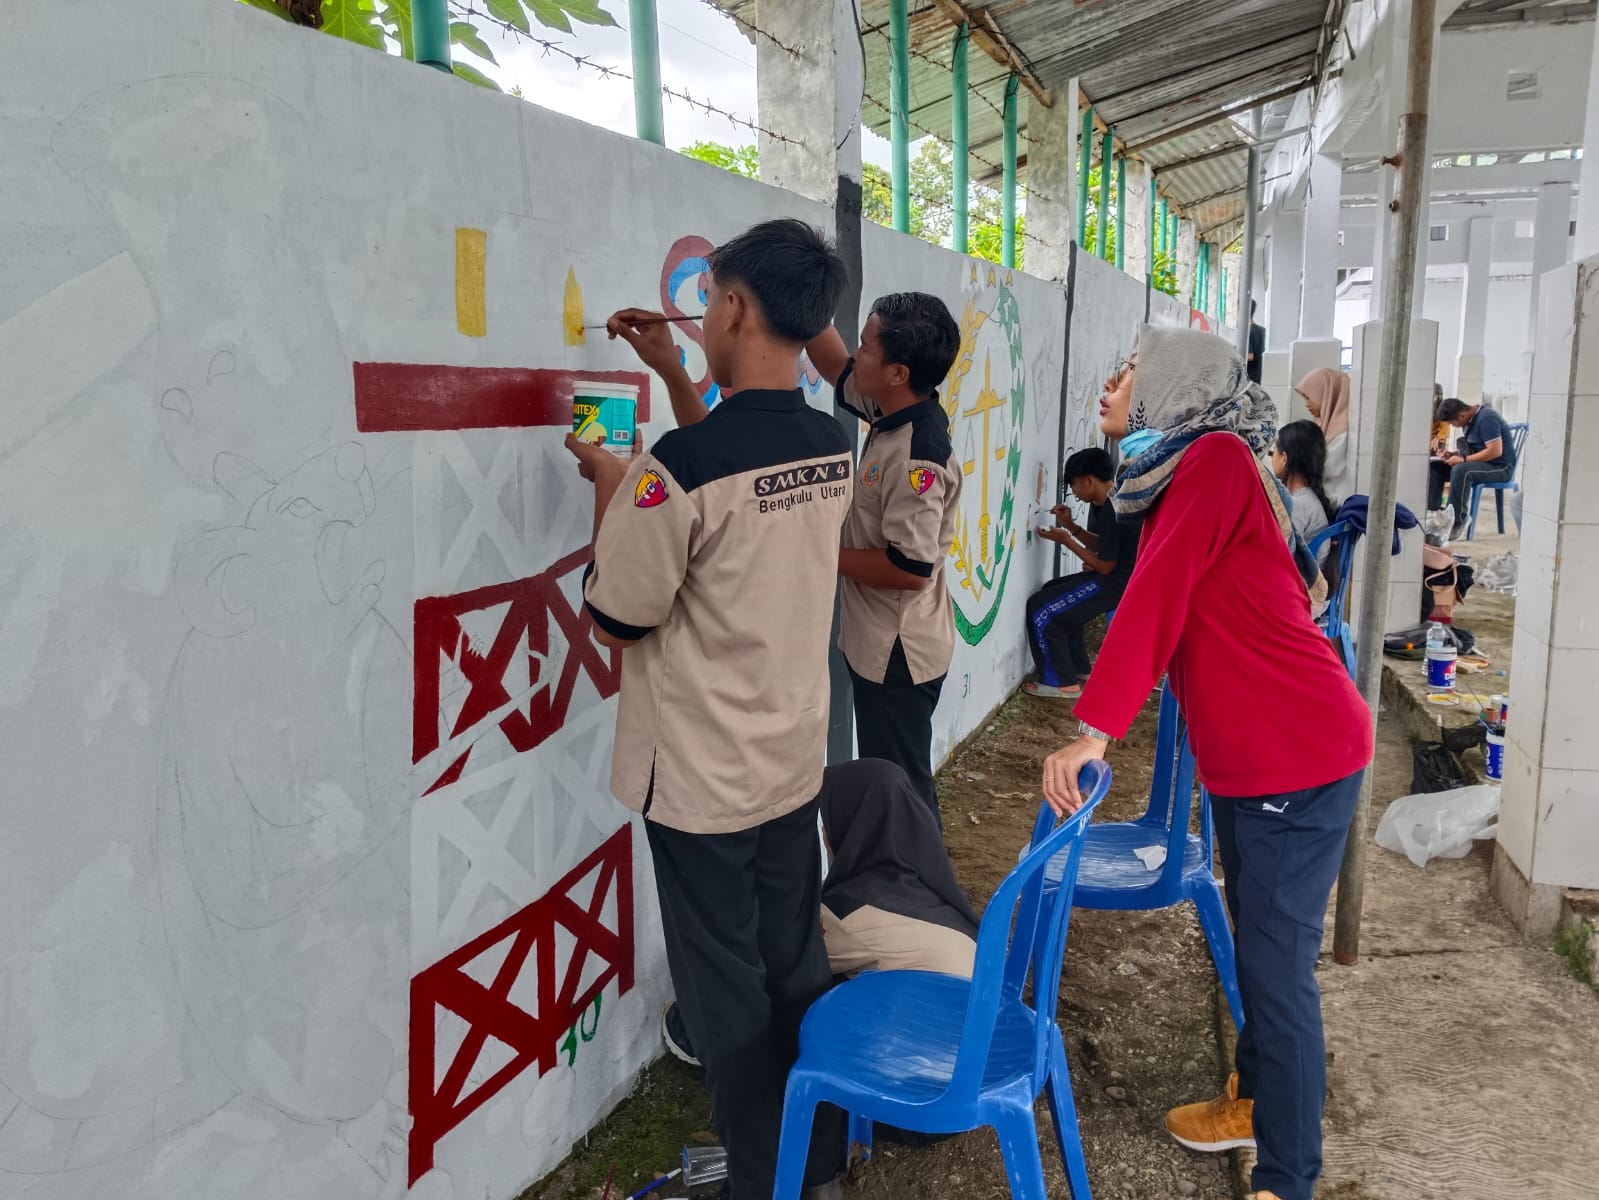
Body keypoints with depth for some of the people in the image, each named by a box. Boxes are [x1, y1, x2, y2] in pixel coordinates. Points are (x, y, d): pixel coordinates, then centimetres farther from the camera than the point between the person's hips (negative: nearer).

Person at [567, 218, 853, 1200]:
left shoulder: (682, 462, -23)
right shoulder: (833, 447, 0)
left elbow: (616, 617, -13)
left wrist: (610, 485, -1)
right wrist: (672, 372, 21)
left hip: (701, 781, -7)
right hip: (796, 761, 7)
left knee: (726, 994, 10)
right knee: (799, 969, 19)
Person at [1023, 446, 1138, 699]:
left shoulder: (1111, 511, -24)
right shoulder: (1109, 502, 8)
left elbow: (1105, 565, -19)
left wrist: (1064, 540, -11)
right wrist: (1071, 527, 5)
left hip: (1116, 582, -11)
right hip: (1118, 576, 11)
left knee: (1041, 609, -7)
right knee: (1054, 593, 25)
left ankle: (1062, 682, 2)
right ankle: (1079, 667, 29)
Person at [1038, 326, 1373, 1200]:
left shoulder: (1217, 458, -14)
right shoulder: (1190, 473, 13)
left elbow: (1155, 599, -22)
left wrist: (1093, 731, -25)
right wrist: (1109, 710, 23)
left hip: (1298, 753, -10)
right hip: (1241, 754, 10)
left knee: (1277, 965, -2)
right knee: (1257, 944, 22)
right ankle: (1255, 1099, 40)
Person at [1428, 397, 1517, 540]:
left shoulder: (1486, 419, -18)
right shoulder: (1469, 419, 10)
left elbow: (1495, 451, -25)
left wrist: (1463, 459, -23)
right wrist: (1454, 453, 2)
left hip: (1500, 468, -9)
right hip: (1477, 464, 9)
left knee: (1461, 470, -37)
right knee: (1434, 466, -3)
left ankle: (1457, 523, -31)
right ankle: (1432, 511, -11)